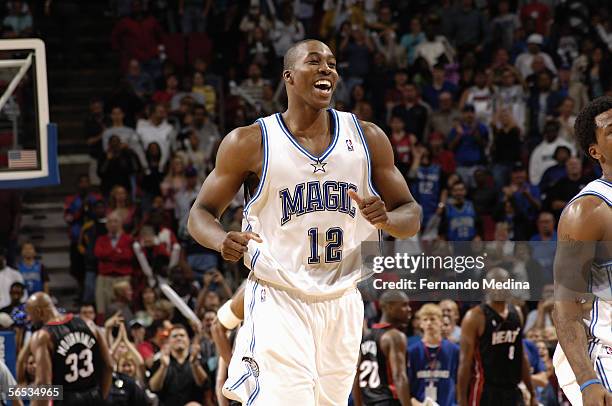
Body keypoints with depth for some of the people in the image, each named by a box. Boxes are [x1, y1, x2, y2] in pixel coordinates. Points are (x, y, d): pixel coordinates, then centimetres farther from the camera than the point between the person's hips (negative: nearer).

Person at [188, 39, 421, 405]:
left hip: (343, 304, 4)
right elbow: (201, 213, 2)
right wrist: (222, 241, -21)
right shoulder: (250, 142, -4)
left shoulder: (368, 139, 3)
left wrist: (386, 219, -16)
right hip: (278, 301, -4)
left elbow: (412, 215, 9)